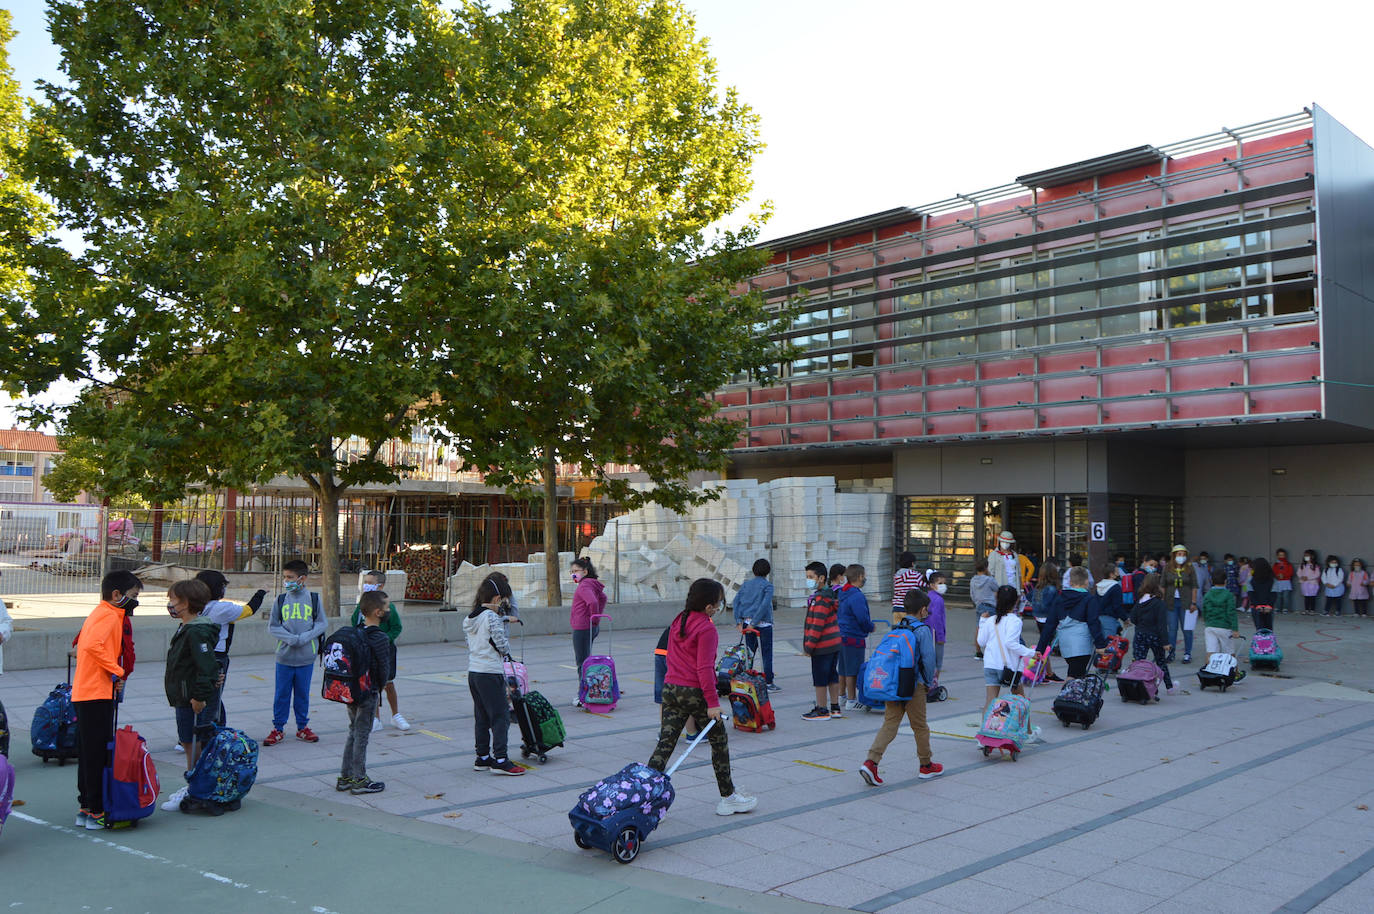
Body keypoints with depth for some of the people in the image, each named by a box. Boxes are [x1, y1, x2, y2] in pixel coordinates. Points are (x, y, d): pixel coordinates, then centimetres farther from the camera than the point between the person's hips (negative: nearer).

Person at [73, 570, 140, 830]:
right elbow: (92, 645, -28)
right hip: (97, 694, -10)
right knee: (98, 754, -4)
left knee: (89, 754, 15)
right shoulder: (109, 616, -12)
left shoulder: (99, 613, 19)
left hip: (82, 694, 10)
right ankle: (96, 812, 0)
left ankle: (86, 808, 22)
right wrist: (117, 671, -19)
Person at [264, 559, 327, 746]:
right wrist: (290, 638, -14)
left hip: (306, 656, 0)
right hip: (284, 655, 0)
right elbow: (272, 626, 2)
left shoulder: (313, 598, -1)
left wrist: (305, 637, -14)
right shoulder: (280, 599, 1)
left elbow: (322, 623, 1)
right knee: (281, 694, 6)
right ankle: (277, 729, 19)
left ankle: (302, 727, 24)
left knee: (303, 693, 10)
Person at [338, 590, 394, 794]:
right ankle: (359, 780, 10)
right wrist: (380, 686, 4)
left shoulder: (355, 631, 4)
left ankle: (345, 777, 24)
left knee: (354, 731, 18)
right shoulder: (380, 638, -19)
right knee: (362, 734, 2)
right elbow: (384, 668, -16)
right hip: (368, 692, -7)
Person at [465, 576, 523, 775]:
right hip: (491, 673, -9)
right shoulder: (491, 617, -14)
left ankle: (482, 757, 20)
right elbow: (503, 647, -13)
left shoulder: (470, 618, 12)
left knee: (481, 717, 15)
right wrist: (504, 623, 2)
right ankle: (500, 760, -7)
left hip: (473, 671, 9)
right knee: (501, 716, -4)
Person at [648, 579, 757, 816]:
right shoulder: (706, 628, -15)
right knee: (719, 742, 11)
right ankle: (728, 798, 22)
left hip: (670, 688, 7)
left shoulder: (678, 621, 10)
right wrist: (713, 702, -16)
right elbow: (705, 668, -19)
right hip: (694, 692, -7)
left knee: (665, 743, 5)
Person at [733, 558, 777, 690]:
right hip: (763, 624, -5)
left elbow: (736, 601, 1)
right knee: (766, 654, 4)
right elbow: (764, 605, -18)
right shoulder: (767, 585, -6)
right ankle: (768, 683, 7)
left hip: (747, 622, 5)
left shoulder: (746, 584, 9)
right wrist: (754, 623, -17)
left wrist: (739, 621, -2)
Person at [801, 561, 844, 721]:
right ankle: (835, 708, 23)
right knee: (832, 676, 15)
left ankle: (821, 710, 6)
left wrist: (809, 646, -18)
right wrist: (808, 644, 21)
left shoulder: (820, 599, -18)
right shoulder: (829, 596, 14)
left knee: (820, 679, -1)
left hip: (823, 647, -10)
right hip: (834, 644, 10)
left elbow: (817, 625, -22)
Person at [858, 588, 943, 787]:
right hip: (913, 686, -5)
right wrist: (929, 681, 3)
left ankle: (870, 762, -10)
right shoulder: (923, 630, -10)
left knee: (889, 724, 5)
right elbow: (928, 659, -14)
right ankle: (926, 766, 26)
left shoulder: (896, 628, 8)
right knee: (920, 726, 11)